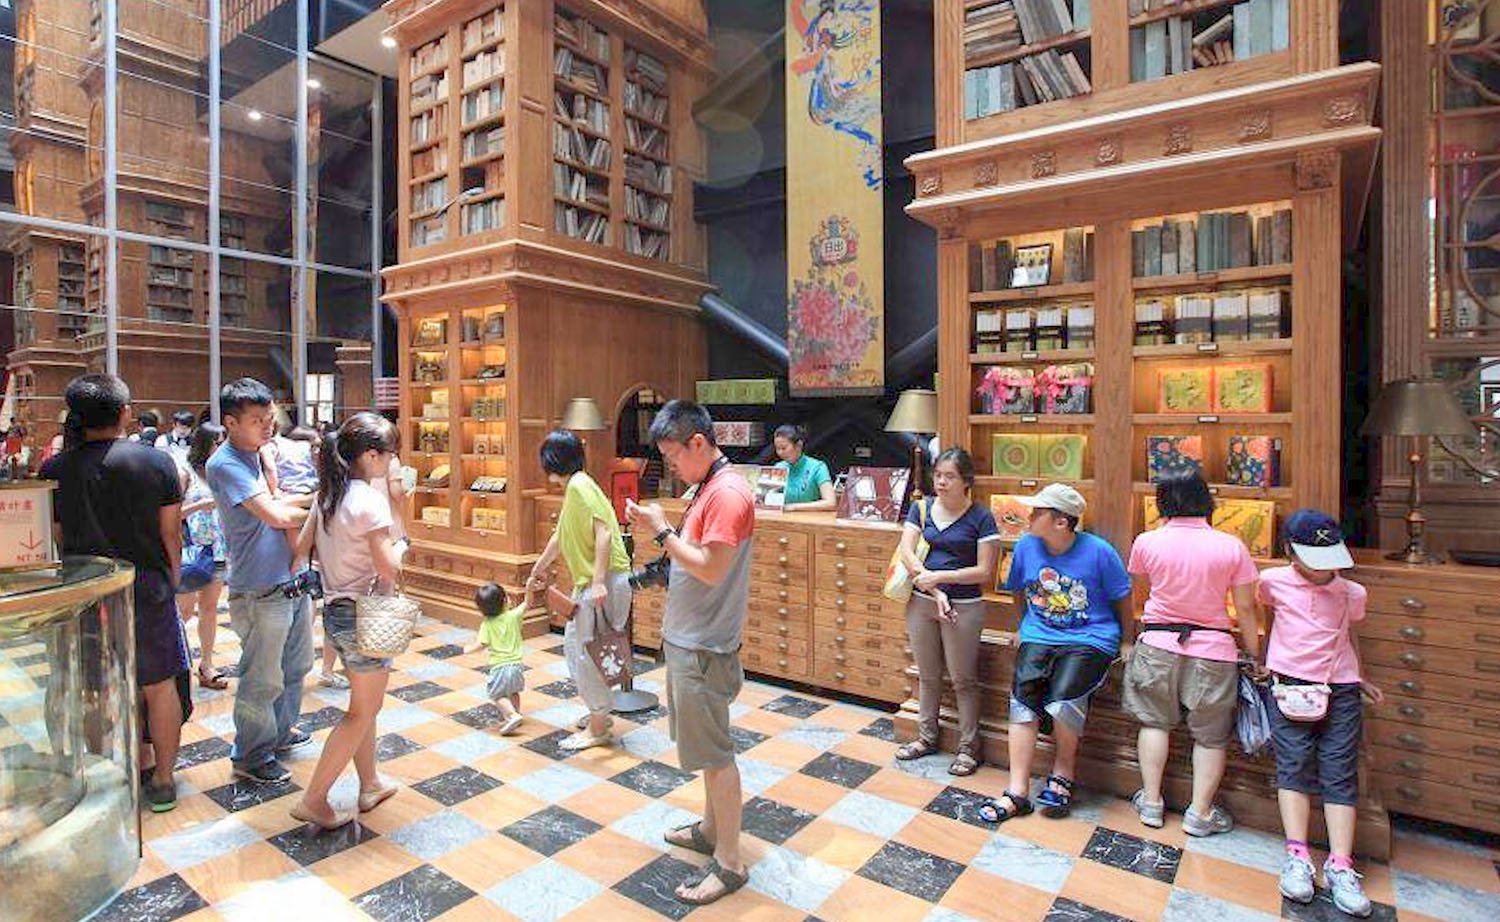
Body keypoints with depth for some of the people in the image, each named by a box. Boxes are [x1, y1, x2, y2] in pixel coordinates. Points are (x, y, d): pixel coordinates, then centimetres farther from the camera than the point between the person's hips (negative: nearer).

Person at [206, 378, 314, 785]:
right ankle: (251, 757, 26)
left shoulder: (258, 454, 8)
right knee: (262, 681, 7)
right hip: (260, 593, -9)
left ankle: (280, 732, 43)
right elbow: (277, 515, -25)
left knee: (296, 666, 23)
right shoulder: (225, 464, -19)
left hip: (290, 581, 9)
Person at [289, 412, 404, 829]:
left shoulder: (328, 494, 4)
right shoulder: (370, 500, -21)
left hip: (334, 611, 9)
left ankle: (371, 784, 36)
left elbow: (301, 547, 8)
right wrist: (401, 547, -4)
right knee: (362, 712, 8)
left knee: (364, 704, 22)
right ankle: (313, 800, 15)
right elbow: (388, 570, -24)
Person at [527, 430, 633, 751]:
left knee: (585, 652, -2)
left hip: (603, 581, -10)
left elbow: (603, 531, -23)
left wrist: (598, 581, -28)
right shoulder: (573, 488, 17)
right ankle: (599, 712, 32)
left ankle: (598, 729, 10)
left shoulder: (579, 485, -13)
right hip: (589, 582, 10)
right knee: (575, 646, 19)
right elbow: (560, 537, 30)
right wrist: (538, 570, 41)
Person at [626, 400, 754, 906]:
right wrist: (657, 529, 3)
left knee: (714, 752, 2)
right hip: (686, 638, 10)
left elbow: (710, 568, -25)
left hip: (703, 646, -10)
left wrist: (662, 531, -19)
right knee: (707, 744, 21)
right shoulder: (707, 488, 11)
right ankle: (711, 829, 38)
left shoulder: (728, 492, -21)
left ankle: (729, 863, 16)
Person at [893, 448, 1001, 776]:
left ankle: (969, 747, 22)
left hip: (963, 607, -4)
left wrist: (940, 577, -18)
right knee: (927, 676, 17)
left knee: (963, 680, 7)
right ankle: (926, 737, 32)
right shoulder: (921, 508, 2)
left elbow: (985, 572, -11)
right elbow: (907, 552, -7)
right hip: (921, 602, 4)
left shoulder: (981, 518, -8)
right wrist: (934, 591, -16)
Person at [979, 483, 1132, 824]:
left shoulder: (1098, 552, -12)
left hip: (1090, 641, -3)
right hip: (1038, 638, 4)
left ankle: (1062, 774, 5)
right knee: (1022, 702, -16)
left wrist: (1125, 643, 7)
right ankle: (1017, 792, -9)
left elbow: (1122, 600, 1)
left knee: (1063, 702, -24)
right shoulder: (1026, 546, -1)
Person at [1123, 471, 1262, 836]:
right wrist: (1254, 654, 7)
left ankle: (1151, 802, 21)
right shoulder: (1231, 547, -8)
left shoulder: (1147, 542, -8)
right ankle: (1200, 812, 20)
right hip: (1213, 649, 0)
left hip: (1158, 645, 0)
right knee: (1211, 734, 15)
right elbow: (1246, 609, -4)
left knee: (1154, 721, 15)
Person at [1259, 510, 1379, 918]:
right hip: (1289, 684, -2)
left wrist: (1360, 679, 16)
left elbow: (1349, 637, 22)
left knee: (1340, 773, -6)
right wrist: (1267, 660, 20)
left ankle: (1340, 867, -8)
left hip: (1340, 689, 2)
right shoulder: (1273, 582, 3)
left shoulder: (1352, 593, 9)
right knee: (1294, 765, -11)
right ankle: (1297, 858, -13)